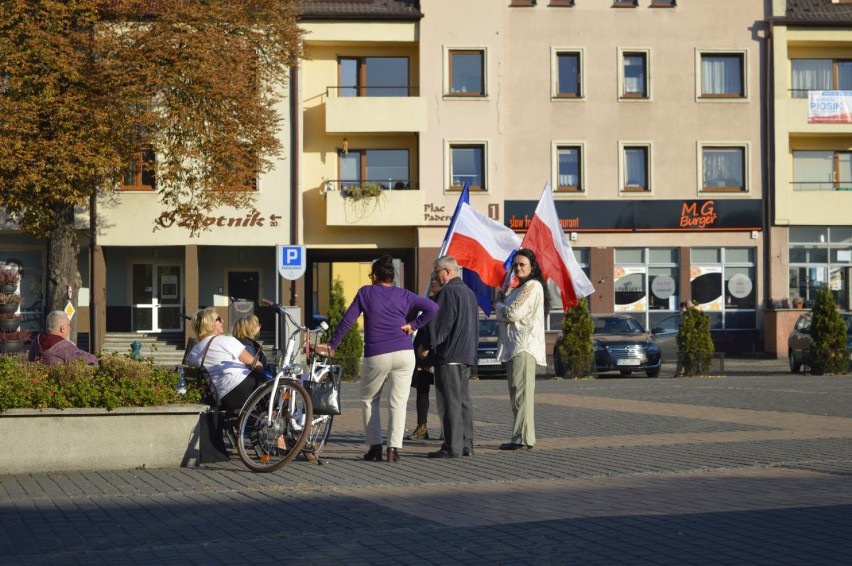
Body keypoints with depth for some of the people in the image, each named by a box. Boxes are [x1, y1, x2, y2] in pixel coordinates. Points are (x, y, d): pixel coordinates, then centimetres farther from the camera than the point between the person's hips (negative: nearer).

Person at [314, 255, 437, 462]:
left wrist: (332, 345, 7)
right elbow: (432, 308, 1)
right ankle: (394, 449, -8)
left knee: (369, 400, 16)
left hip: (376, 356, -1)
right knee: (398, 402, 3)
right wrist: (414, 325, 6)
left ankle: (375, 447, 9)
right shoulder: (404, 295, 9)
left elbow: (347, 320, 1)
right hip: (404, 354, 2)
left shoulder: (366, 292, 4)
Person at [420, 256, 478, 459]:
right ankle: (466, 444, 13)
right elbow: (475, 325, 23)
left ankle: (453, 446, -8)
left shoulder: (449, 292, -13)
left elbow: (441, 322, -17)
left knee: (450, 401, -8)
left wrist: (427, 346, -10)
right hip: (467, 354, 10)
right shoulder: (469, 292, 18)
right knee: (464, 400, 11)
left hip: (449, 354, -10)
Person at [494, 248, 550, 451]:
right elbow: (509, 315, 27)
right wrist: (502, 306, 7)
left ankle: (523, 439, -15)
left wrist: (498, 306, 3)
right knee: (517, 394, 12)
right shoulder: (521, 288, 23)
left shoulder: (532, 287, -10)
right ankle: (520, 437, 15)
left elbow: (511, 314, -16)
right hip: (514, 346, 11)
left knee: (522, 393, -13)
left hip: (524, 347, -11)